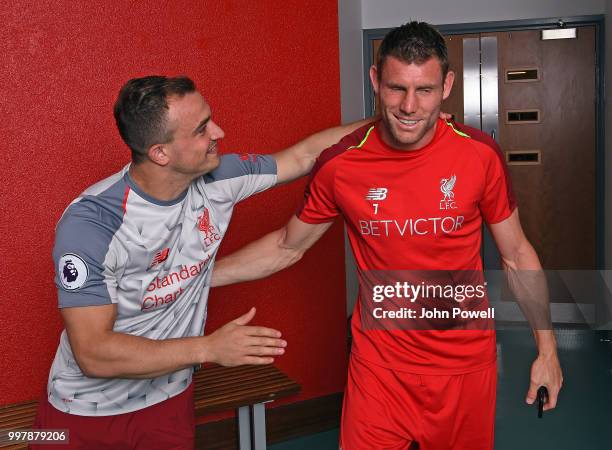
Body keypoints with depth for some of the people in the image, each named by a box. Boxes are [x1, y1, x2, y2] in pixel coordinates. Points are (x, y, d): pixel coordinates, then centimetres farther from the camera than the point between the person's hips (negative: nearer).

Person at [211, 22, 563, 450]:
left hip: (466, 363, 1)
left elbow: (516, 253, 1)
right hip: (380, 366, 0)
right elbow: (287, 246, 3)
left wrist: (547, 348, 2)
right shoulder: (339, 166, -12)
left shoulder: (480, 155, -12)